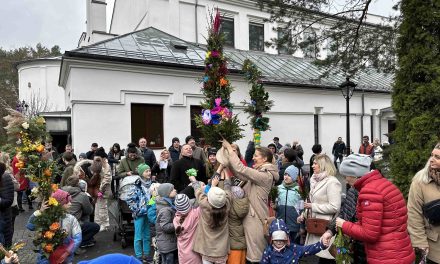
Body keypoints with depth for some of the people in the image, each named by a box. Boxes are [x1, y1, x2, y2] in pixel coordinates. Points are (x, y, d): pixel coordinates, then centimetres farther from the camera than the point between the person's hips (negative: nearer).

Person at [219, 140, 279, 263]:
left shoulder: (266, 175, -20)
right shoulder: (260, 172, 10)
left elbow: (241, 169, -26)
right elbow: (239, 175, 5)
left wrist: (230, 149, -21)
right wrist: (228, 160, -7)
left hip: (256, 215, -9)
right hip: (251, 212, 9)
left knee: (255, 246, 4)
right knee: (253, 245, 20)